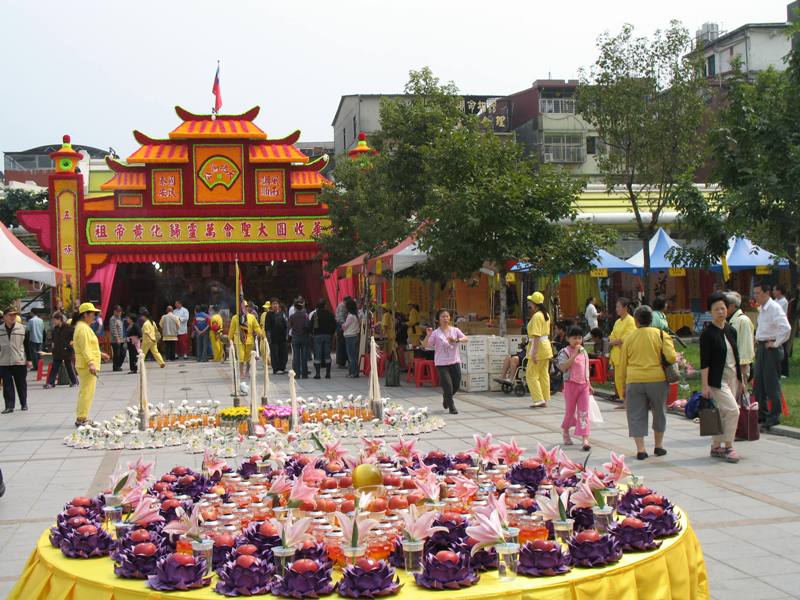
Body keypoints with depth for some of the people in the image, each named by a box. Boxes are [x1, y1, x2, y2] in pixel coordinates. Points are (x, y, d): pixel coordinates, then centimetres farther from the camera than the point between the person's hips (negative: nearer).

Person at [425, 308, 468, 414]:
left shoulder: (455, 330, 4)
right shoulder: (436, 333, -4)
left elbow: (465, 339, -8)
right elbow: (426, 345, -8)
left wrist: (456, 340, -25)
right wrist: (428, 335, -23)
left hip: (455, 361, 3)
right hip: (442, 363, -3)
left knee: (456, 385, 10)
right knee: (448, 385, -8)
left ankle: (446, 398, 41)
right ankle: (451, 407, 8)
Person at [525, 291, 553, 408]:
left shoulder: (536, 316, -17)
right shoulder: (546, 315, 13)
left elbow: (536, 336, -23)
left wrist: (533, 352, -24)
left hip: (538, 347, -10)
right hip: (546, 346, 10)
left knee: (531, 375, -4)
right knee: (544, 375, 12)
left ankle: (539, 400, -9)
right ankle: (545, 400, 14)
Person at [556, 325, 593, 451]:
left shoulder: (584, 352, 11)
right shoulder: (565, 352, -7)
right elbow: (563, 367, -22)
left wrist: (589, 384, 19)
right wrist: (575, 354, -26)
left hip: (584, 384, 4)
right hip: (571, 384, -4)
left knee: (584, 412, -3)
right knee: (570, 410, 7)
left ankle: (585, 439, -8)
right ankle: (565, 431, 33)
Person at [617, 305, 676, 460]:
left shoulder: (629, 337, 7)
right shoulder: (660, 335, 2)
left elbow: (622, 365, 10)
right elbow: (671, 357, -9)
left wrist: (623, 386, 18)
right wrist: (676, 355, 15)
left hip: (634, 381, 0)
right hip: (657, 379, 0)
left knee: (636, 415, 6)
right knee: (659, 412, 17)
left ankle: (640, 449, 1)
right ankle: (659, 446, 25)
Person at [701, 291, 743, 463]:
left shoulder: (731, 331, 10)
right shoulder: (708, 334, -10)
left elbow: (736, 357, 17)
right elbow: (704, 362, -13)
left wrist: (740, 380, 18)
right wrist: (705, 385, -17)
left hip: (732, 378, 7)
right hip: (717, 380, -6)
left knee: (722, 414, 9)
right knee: (733, 410, -13)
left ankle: (716, 447, 18)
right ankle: (728, 447, -3)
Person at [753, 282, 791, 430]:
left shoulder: (774, 308, -16)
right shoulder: (763, 309, 13)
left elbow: (786, 328, -27)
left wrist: (775, 344, -20)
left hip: (771, 349, -9)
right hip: (761, 348, 9)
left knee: (771, 383, -3)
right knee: (758, 382, 13)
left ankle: (774, 416, 6)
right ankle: (762, 413, 23)